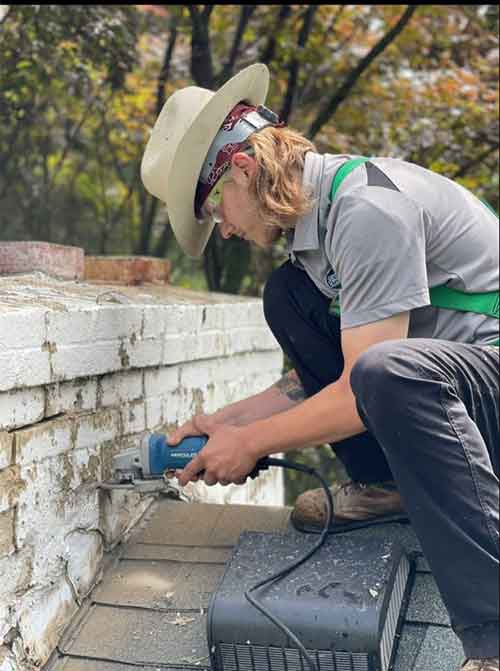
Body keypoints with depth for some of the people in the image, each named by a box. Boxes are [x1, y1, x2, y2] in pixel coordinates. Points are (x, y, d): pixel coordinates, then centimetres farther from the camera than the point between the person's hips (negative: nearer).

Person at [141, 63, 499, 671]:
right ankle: (382, 485, 5)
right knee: (287, 295, 3)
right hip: (426, 375, 9)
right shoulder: (313, 211, 6)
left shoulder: (369, 207, -23)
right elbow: (321, 375, 12)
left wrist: (250, 444, -12)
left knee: (389, 372, -39)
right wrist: (228, 421, 5)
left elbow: (362, 390, -24)